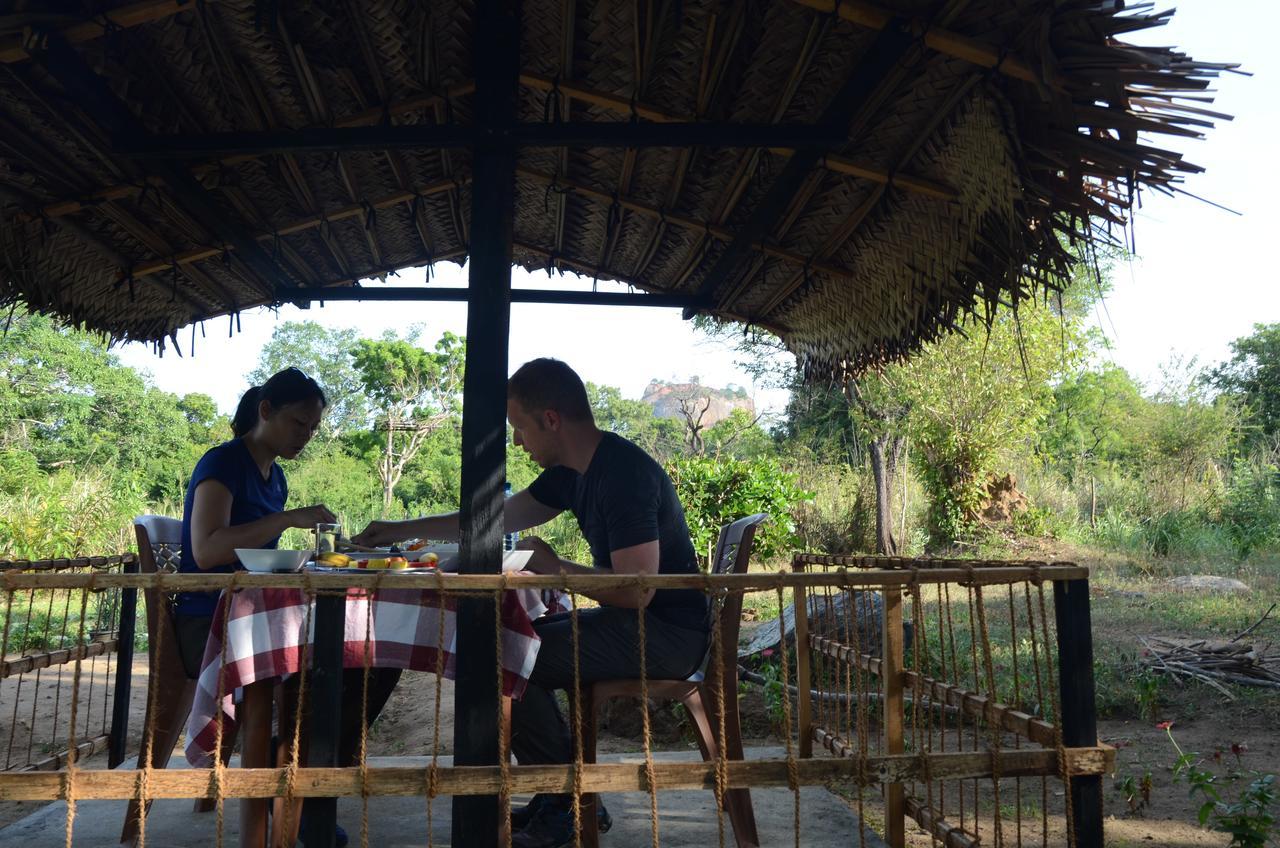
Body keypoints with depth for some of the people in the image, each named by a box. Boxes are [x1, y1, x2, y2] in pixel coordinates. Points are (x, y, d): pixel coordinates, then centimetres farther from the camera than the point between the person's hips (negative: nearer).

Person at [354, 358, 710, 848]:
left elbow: (637, 591, -28)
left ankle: (569, 808, 1)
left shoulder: (624, 474, -23)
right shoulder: (572, 472, 8)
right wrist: (403, 530, 22)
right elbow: (499, 519, 18)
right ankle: (559, 797, 17)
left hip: (667, 634, -10)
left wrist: (555, 568, -14)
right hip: (634, 622, 10)